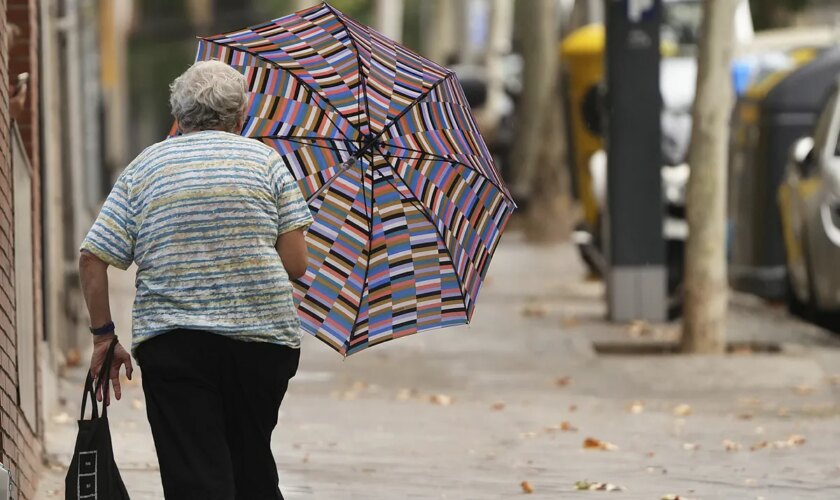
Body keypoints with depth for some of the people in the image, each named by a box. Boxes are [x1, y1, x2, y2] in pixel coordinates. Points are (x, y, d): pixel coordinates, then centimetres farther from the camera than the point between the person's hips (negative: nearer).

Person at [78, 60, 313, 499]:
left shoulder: (143, 169, 9)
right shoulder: (264, 160, 7)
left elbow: (92, 259, 2)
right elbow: (295, 263, 1)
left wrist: (103, 336, 10)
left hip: (170, 343, -1)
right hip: (263, 339, 1)